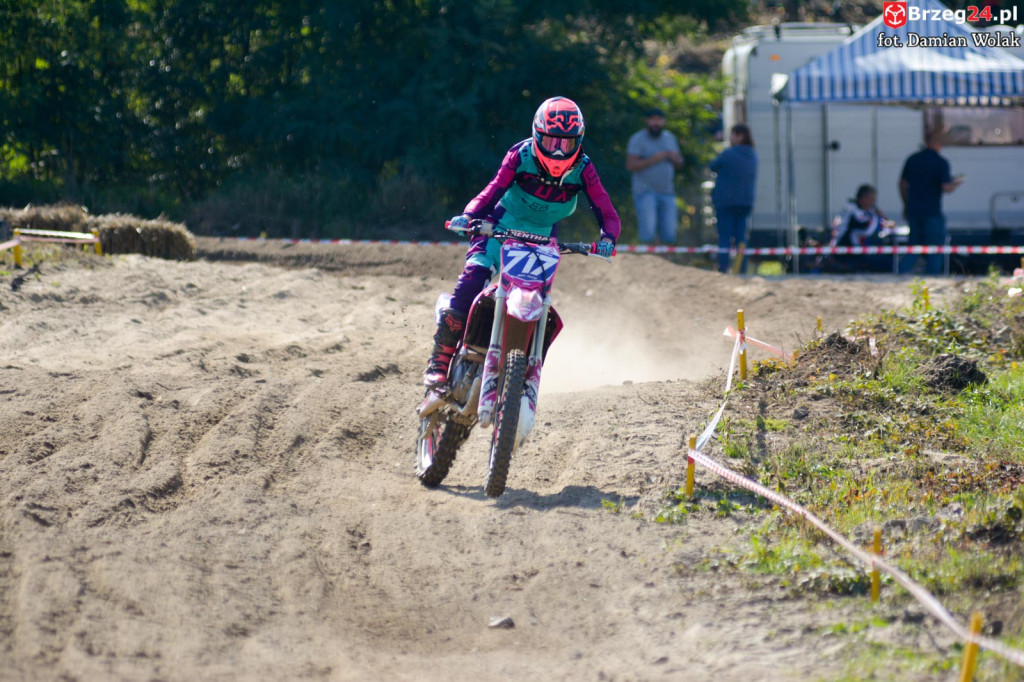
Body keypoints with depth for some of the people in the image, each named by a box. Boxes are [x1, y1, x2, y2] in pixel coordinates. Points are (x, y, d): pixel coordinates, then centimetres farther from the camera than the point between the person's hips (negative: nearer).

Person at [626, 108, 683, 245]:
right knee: (647, 233, -17)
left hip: (667, 192, 5)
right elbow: (630, 165, -13)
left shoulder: (670, 138, 13)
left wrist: (674, 158, -7)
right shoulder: (637, 139, -5)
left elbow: (679, 164, 16)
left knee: (669, 235, 1)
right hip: (645, 192, -5)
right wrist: (653, 159, -21)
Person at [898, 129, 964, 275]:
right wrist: (957, 182, 4)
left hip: (913, 210, 5)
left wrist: (906, 205, 22)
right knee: (935, 249, 5)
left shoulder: (912, 159, 7)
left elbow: (903, 184, 11)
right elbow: (946, 187, -17)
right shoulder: (941, 162, -10)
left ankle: (903, 272, -1)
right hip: (932, 212, -5)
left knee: (915, 246, 15)